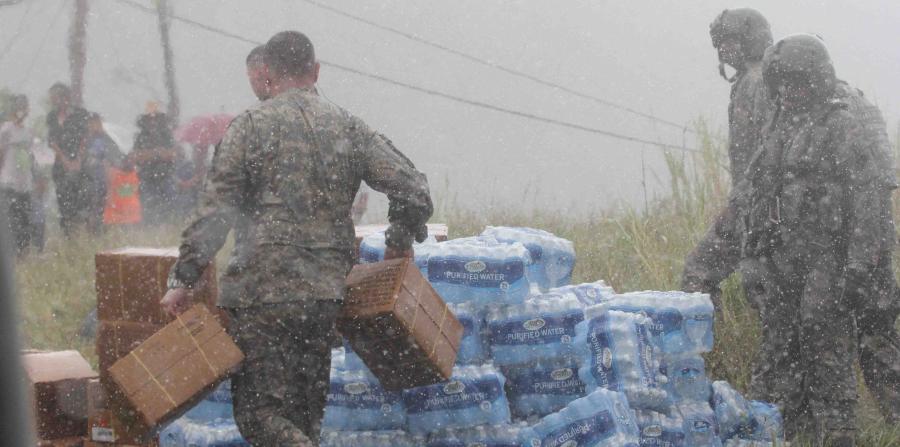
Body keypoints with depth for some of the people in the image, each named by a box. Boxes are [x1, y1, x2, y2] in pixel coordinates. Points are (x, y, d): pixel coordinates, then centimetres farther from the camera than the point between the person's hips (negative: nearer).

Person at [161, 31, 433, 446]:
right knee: (304, 412, 14)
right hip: (326, 294, 5)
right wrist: (399, 246, 22)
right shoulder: (349, 127, 9)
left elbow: (215, 212, -8)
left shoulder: (250, 125, -2)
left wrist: (184, 279, -4)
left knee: (260, 411, -3)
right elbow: (413, 190, 5)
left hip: (263, 291, -5)